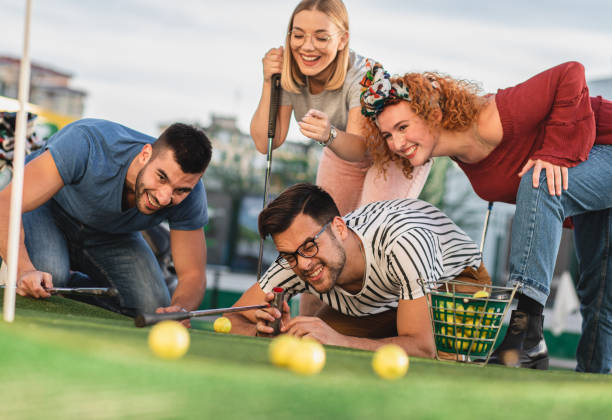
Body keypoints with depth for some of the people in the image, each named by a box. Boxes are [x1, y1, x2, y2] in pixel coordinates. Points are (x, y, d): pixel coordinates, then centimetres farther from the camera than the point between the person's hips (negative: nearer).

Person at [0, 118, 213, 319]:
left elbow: (193, 274, -20)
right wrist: (24, 270, -59)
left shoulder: (190, 197, -29)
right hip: (48, 211, -4)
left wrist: (180, 309, -43)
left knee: (152, 307, -17)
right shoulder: (86, 144, -42)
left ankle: (70, 286, 10)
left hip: (111, 234, 4)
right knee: (48, 274, -36)